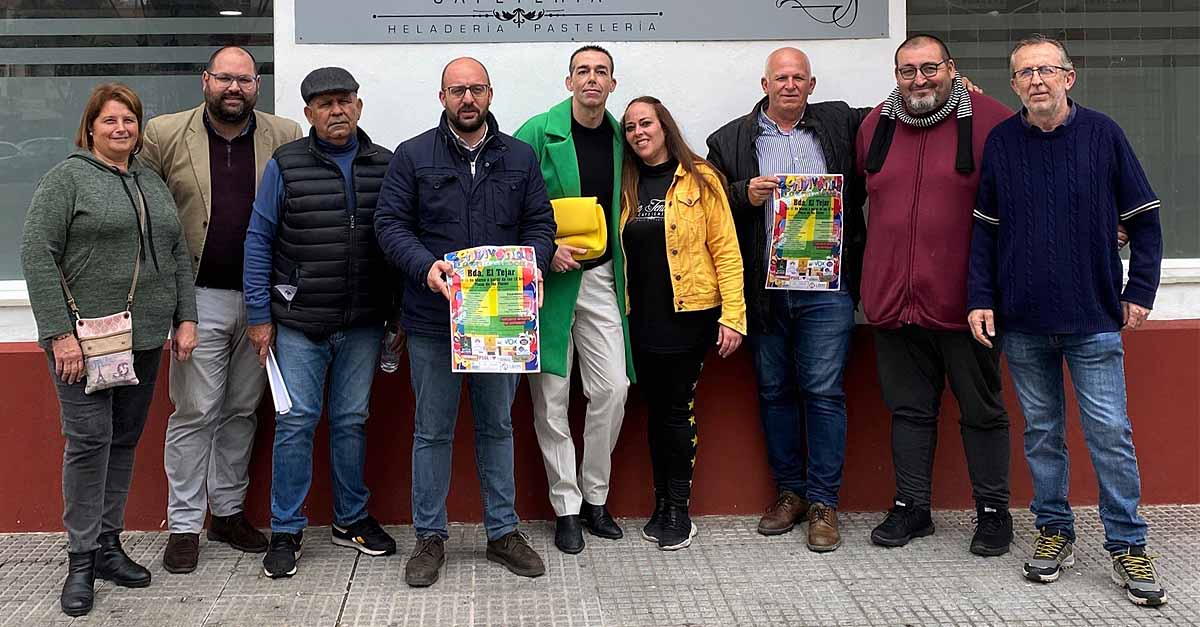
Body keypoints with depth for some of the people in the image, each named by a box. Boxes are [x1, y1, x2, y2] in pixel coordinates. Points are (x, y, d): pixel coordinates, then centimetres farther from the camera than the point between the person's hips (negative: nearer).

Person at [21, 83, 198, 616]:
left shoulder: (152, 183, 15)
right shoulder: (66, 178, -3)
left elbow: (178, 255, 18)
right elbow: (37, 256, -10)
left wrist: (185, 319, 8)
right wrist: (60, 333, -16)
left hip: (145, 335, 6)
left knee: (125, 439, 9)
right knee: (89, 440, -5)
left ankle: (108, 544, 20)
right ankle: (81, 560, 5)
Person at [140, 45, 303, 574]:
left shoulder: (285, 137, 1)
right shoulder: (165, 134, -2)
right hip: (200, 296, -2)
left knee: (241, 411, 12)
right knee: (195, 413, 1)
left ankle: (228, 511, 25)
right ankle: (184, 525, 11)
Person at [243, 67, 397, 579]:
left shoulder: (385, 165, 5)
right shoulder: (286, 165, -1)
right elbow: (259, 240, 0)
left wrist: (400, 312, 6)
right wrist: (259, 316, -3)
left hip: (363, 324, 2)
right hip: (299, 324, -2)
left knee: (352, 421, 11)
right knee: (296, 422, 0)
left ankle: (352, 520, 25)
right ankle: (286, 531, 12)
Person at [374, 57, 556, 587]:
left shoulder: (520, 157, 8)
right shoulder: (413, 156, 1)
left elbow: (540, 223, 8)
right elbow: (390, 223, -3)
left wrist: (532, 265, -13)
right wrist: (425, 266, -21)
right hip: (433, 319, -2)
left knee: (497, 426, 13)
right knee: (433, 431, 7)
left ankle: (503, 532, 25)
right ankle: (430, 537, 19)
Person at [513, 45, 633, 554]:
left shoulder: (619, 137, 8)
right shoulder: (538, 133, -7)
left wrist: (620, 269, 9)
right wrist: (546, 250, -17)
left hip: (600, 277, 4)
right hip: (549, 278, -4)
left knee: (613, 388, 0)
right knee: (552, 395, 2)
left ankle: (595, 498, 18)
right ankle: (566, 508, 14)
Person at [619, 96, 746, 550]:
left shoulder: (699, 179, -4)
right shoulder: (627, 186, 9)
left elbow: (726, 249, -6)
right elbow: (621, 250, 14)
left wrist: (732, 315, -12)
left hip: (689, 312, -4)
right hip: (643, 317, 4)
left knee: (678, 409, -2)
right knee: (655, 409, 10)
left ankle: (679, 511, 10)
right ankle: (662, 504, 22)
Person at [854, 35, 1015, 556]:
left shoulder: (990, 121, -6)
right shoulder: (875, 125, 8)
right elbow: (858, 194, 23)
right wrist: (870, 278, 21)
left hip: (964, 300, -4)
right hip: (893, 299, 4)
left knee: (982, 410, 8)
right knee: (909, 408, 13)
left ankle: (993, 510, 21)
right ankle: (911, 507, 25)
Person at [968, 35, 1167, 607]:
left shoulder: (1102, 134, -1)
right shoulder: (1000, 143, 3)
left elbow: (1143, 217, 4)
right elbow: (984, 230, 7)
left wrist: (1140, 290, -1)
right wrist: (980, 299, 1)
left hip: (1094, 319, -2)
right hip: (1022, 322, 2)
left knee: (1110, 433, -1)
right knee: (1041, 432, 10)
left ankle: (1128, 547, 10)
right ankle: (1054, 532, 23)